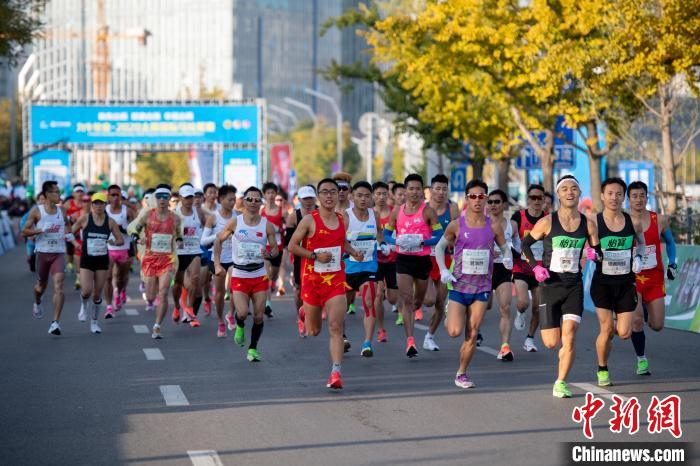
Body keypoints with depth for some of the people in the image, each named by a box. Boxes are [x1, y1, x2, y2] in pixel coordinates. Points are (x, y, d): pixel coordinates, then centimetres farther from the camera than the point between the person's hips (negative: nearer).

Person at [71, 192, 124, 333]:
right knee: (87, 291, -14)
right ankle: (84, 306, 22)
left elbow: (121, 240, 6)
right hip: (87, 260, -2)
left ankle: (94, 322, 21)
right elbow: (71, 232, 5)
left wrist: (114, 242, -15)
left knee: (97, 294, 5)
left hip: (103, 260, 2)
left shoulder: (110, 222, 1)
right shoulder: (85, 218, -4)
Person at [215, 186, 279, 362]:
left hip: (260, 275, 2)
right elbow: (218, 240, 8)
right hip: (239, 275, -2)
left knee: (259, 316, 1)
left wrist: (269, 254, -19)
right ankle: (239, 326, 19)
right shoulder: (235, 222, -2)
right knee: (242, 312, -17)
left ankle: (253, 349, 18)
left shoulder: (267, 225, 0)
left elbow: (276, 249, 5)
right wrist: (217, 264, 1)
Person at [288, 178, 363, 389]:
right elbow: (292, 246, -5)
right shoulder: (309, 220, -6)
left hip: (336, 280, 2)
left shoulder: (342, 219, 7)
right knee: (313, 331, 12)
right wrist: (315, 256, -16)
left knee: (336, 327, -13)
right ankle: (306, 313, 49)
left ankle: (336, 372, -17)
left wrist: (353, 252, 7)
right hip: (312, 280, -2)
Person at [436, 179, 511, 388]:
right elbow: (439, 247, 8)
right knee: (455, 332, -12)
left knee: (472, 335, 1)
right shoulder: (456, 225, -4)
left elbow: (504, 246, 14)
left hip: (482, 287, 1)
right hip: (459, 285, -1)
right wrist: (443, 270, -5)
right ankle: (451, 315, 25)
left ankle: (461, 374, 15)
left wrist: (508, 258, -9)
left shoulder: (494, 226, -1)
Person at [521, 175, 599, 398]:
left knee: (569, 336, -12)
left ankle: (560, 383, -1)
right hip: (550, 285, -1)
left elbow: (597, 250, 13)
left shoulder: (587, 224, 3)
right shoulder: (547, 222, -4)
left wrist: (594, 253, -11)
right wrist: (535, 267, -6)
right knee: (551, 342, 0)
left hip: (574, 285, 1)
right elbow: (525, 243, 7)